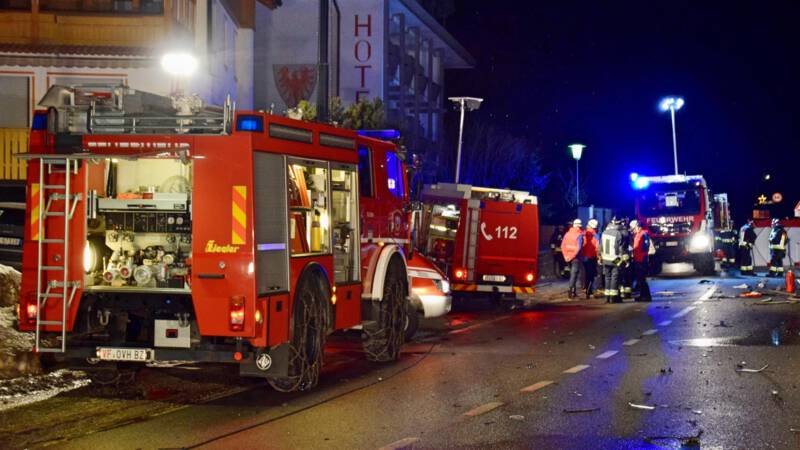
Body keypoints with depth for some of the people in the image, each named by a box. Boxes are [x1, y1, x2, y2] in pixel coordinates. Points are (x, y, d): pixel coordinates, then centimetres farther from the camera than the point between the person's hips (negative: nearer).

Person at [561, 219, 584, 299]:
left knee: (572, 274, 17)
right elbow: (579, 247, -19)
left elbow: (563, 245, 4)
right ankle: (571, 291, -10)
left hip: (568, 257, 6)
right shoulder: (579, 235, -11)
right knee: (574, 275, -4)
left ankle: (574, 291, 22)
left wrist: (566, 255, 6)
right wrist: (574, 255, -11)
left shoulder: (567, 234, 6)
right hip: (576, 257, -6)